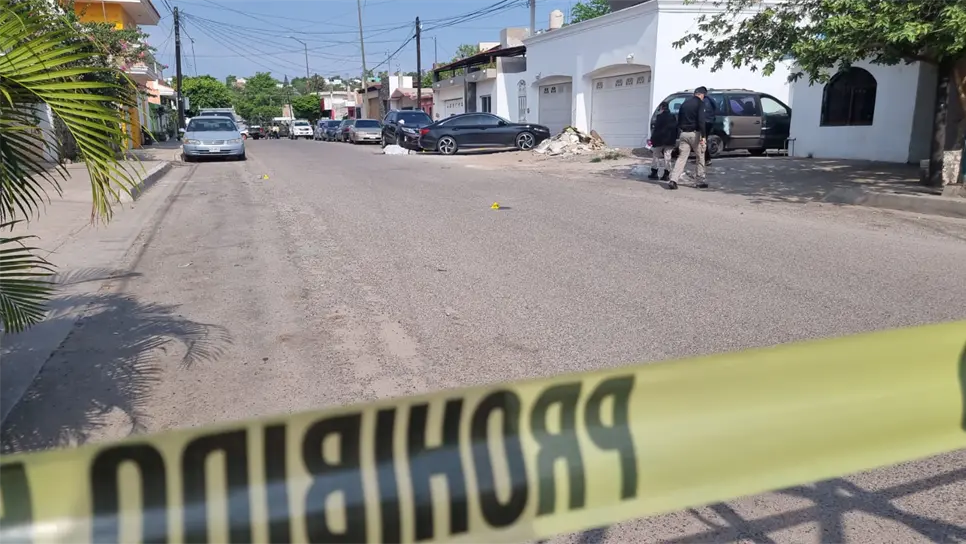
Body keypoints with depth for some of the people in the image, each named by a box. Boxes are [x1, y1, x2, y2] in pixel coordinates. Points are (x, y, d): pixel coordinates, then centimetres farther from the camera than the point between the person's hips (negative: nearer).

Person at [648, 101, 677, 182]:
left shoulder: (660, 116, -8)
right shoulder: (673, 117, 13)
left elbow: (657, 128, -12)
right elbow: (676, 128, 14)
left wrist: (653, 139, -8)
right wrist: (674, 139, 16)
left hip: (660, 140, -6)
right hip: (670, 141, 6)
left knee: (655, 155, 6)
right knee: (667, 156, 7)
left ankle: (654, 173, 4)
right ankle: (667, 174, 5)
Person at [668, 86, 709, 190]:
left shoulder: (685, 103, 14)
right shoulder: (700, 103, -5)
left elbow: (679, 120, 17)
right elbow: (701, 120, -16)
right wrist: (703, 136, -20)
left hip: (683, 134, 5)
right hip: (695, 134, -5)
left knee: (681, 158, 1)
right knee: (700, 158, 9)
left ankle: (673, 180, -15)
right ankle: (699, 181, 12)